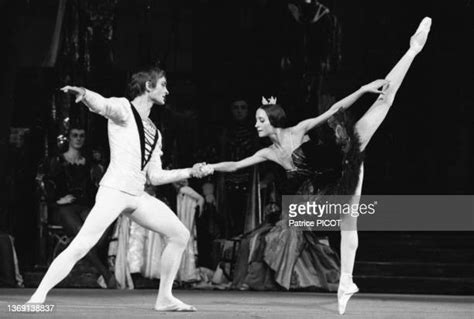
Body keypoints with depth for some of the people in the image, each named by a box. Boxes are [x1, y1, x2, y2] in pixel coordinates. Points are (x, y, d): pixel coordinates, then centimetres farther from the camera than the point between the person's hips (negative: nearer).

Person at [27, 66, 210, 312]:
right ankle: (38, 297, -14)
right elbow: (101, 104, -24)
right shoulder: (123, 108, 0)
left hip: (138, 197, 8)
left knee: (180, 235, 6)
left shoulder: (154, 133, 22)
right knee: (80, 247, -19)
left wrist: (190, 172, 21)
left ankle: (164, 298, 15)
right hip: (114, 191, -8)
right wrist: (84, 94, -46)